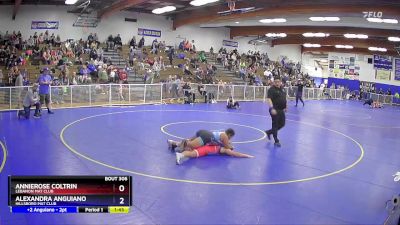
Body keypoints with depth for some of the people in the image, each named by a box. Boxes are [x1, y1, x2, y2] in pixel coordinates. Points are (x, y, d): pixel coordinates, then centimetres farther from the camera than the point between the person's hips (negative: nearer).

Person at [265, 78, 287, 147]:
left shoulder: (282, 89, 10)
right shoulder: (272, 89, -14)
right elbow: (269, 99, -24)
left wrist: (286, 106, 20)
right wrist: (272, 108, -35)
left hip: (281, 110, 8)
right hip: (275, 110, -8)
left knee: (282, 124, 14)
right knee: (275, 125, 1)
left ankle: (269, 132, 31)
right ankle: (276, 141, 10)